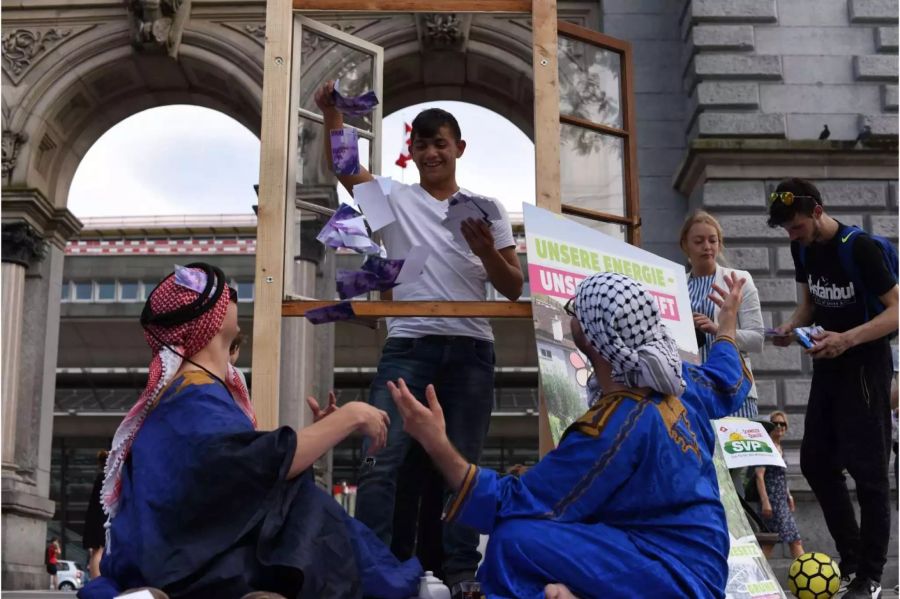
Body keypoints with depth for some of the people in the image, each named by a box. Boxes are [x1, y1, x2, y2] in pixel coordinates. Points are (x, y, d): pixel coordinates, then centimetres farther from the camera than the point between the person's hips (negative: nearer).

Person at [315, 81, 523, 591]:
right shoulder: (395, 199, 10)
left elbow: (514, 289, 9)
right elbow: (342, 165, -2)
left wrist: (487, 253, -9)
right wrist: (331, 111, -14)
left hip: (471, 351, 1)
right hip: (408, 346, -1)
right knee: (384, 460, -10)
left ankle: (461, 570, 10)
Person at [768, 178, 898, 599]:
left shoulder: (859, 247, -21)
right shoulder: (802, 249, 2)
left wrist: (848, 339, -36)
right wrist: (792, 326, -7)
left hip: (865, 364, -8)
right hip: (828, 363, 8)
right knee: (815, 461, 10)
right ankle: (850, 558, 23)